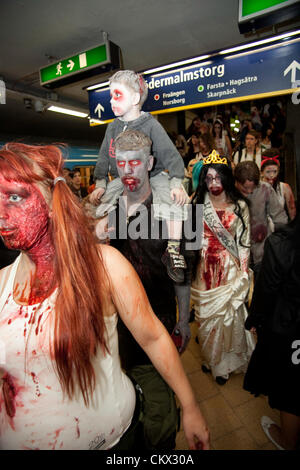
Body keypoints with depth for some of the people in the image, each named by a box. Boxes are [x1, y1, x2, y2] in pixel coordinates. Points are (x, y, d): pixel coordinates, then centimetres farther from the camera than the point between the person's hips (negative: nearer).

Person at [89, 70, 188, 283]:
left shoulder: (151, 125, -11)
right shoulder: (112, 127, 4)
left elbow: (170, 154, -17)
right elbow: (104, 156, 8)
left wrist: (176, 183, -31)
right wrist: (100, 184, -4)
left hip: (153, 176, -4)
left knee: (173, 199, -32)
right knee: (97, 201, -10)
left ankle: (173, 250, -21)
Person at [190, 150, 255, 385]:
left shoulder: (240, 206, -2)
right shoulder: (198, 204, 1)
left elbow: (244, 241, -1)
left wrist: (243, 273, -5)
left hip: (230, 268, -1)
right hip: (205, 268, 1)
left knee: (229, 313, 7)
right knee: (206, 313, 12)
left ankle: (225, 362, 32)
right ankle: (210, 357, 37)